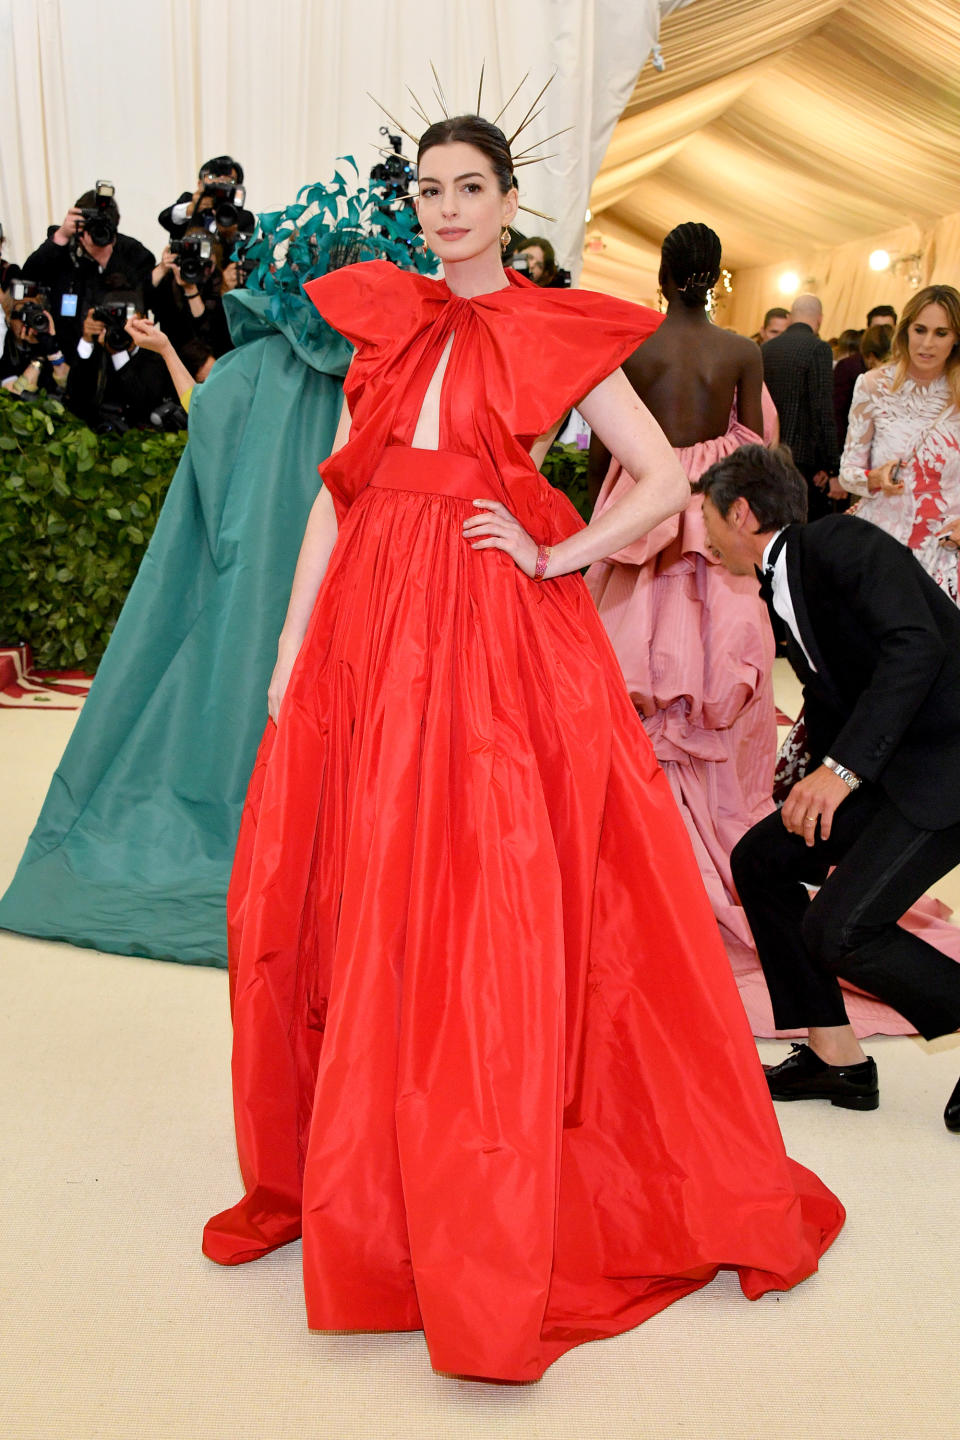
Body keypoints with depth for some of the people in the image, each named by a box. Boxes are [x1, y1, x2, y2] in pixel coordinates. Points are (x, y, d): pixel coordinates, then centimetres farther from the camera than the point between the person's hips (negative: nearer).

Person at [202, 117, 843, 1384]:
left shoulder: (557, 333, 6)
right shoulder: (384, 320, 16)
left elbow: (666, 482, 4)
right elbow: (337, 490, 11)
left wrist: (554, 557, -5)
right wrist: (292, 646, 4)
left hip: (499, 639, -4)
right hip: (371, 630, 4)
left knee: (494, 920, -5)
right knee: (358, 911, 6)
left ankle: (489, 1246, 9)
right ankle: (350, 1178, 27)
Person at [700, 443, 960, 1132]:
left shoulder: (842, 542, -12)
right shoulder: (786, 589, 15)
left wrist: (841, 768, -28)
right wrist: (811, 794, 28)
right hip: (889, 767, 10)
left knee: (839, 927, -17)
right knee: (760, 858, 5)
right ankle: (836, 1056, 14)